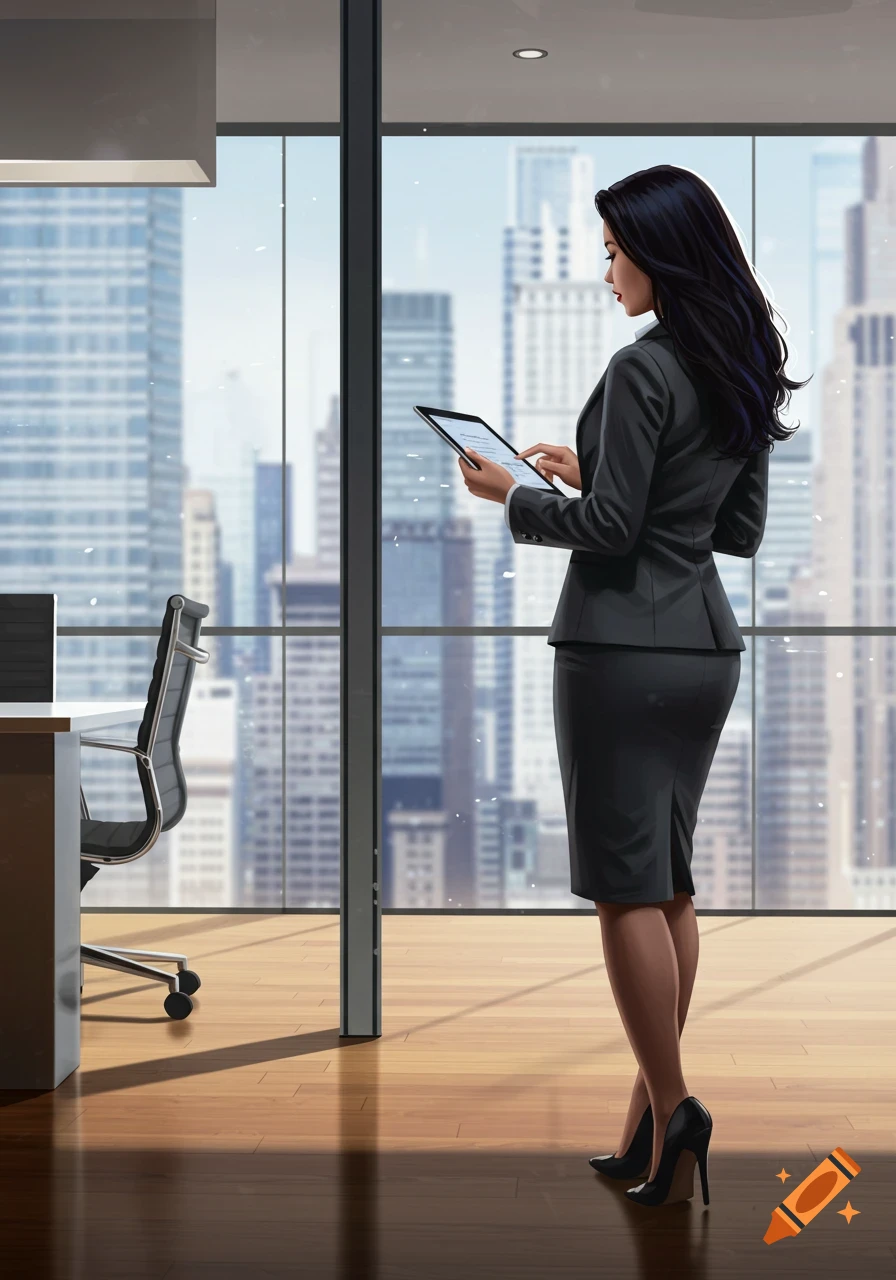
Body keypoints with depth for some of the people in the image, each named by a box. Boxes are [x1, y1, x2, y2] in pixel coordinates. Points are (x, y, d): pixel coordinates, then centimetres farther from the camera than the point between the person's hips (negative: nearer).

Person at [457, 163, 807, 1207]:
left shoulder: (644, 370, -15)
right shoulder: (748, 373, 11)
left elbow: (608, 528, -15)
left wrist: (514, 496, 1)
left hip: (622, 648, -9)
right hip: (708, 645, 9)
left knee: (625, 888, -2)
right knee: (669, 886, 12)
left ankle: (671, 1107, -1)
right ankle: (652, 1111, 19)